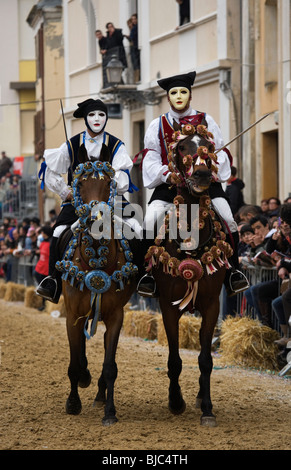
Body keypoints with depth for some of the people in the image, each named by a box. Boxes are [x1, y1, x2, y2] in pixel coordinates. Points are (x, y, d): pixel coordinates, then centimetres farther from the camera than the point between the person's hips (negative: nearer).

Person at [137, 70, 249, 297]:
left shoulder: (205, 121, 11)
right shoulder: (158, 125, 11)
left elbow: (221, 152, 8)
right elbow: (150, 159, 5)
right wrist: (167, 174, -14)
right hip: (169, 184, 0)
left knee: (227, 217, -24)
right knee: (150, 219, -25)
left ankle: (233, 270, -9)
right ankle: (149, 271, -12)